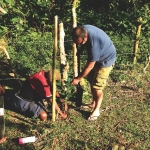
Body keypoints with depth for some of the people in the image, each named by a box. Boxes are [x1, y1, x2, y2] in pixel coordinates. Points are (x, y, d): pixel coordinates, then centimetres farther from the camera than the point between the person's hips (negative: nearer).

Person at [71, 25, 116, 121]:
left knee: (97, 86, -7)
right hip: (95, 57, 8)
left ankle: (96, 110, 11)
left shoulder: (94, 43, -41)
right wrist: (80, 51, 0)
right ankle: (94, 103, 35)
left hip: (106, 59, -8)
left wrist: (78, 79, -22)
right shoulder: (82, 30, -19)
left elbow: (90, 66, -31)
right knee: (91, 81, 15)